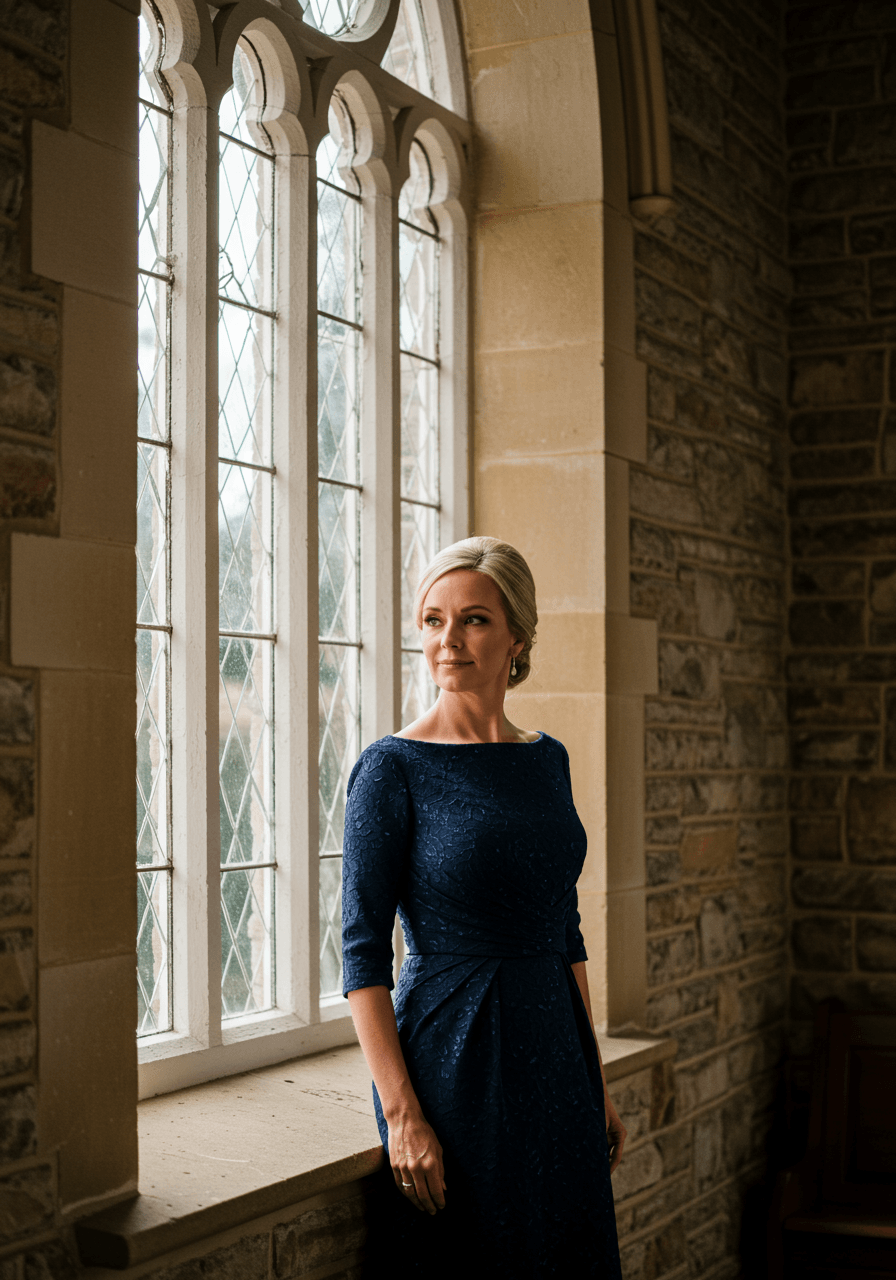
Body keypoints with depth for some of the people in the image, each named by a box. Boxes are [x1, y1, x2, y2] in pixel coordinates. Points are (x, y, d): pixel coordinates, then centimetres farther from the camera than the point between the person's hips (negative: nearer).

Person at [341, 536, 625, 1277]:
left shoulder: (547, 759, 8)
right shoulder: (395, 768, -9)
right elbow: (364, 953, -12)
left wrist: (597, 1082, 13)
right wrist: (403, 1118, -18)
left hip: (554, 1053, 6)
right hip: (455, 1060, -6)